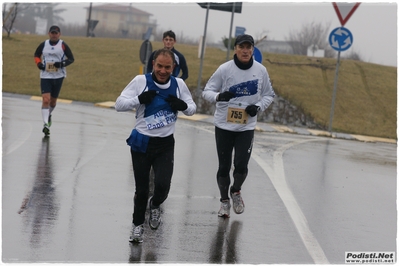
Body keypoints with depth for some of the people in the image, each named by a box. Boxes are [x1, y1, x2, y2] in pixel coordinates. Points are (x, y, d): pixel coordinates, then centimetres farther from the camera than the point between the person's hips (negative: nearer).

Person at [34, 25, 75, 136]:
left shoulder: (63, 45, -3)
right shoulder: (43, 45, 3)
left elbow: (71, 59, 0)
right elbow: (36, 55, 18)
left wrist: (63, 63, -18)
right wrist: (38, 63, -2)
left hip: (58, 77, 0)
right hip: (45, 76, 0)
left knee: (53, 101, 14)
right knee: (45, 100, -14)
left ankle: (48, 115, 45)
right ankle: (46, 124, -18)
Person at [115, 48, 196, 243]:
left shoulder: (179, 84, -2)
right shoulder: (140, 81, -10)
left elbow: (192, 108, 9)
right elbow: (119, 105, -10)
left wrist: (183, 105, -14)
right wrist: (140, 99, -27)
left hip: (165, 144, 1)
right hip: (141, 142, -1)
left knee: (162, 184, -15)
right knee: (141, 189, 7)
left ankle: (155, 205, 21)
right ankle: (138, 225, 31)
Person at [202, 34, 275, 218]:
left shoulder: (260, 71, -2)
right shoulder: (225, 69, -9)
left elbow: (269, 95, 11)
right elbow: (207, 91, -4)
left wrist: (258, 107, -9)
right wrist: (219, 96, -26)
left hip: (247, 127, 1)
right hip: (224, 125, -1)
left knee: (241, 165, -9)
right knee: (224, 167, 6)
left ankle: (236, 191, 24)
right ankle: (224, 201, 29)